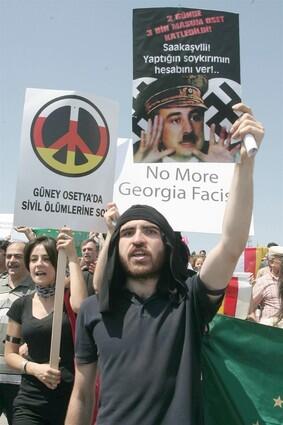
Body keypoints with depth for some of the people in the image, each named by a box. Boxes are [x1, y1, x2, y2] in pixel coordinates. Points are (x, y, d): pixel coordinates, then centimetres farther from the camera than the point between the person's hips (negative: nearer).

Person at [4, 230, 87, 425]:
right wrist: (34, 368, -9)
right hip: (31, 401, 3)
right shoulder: (21, 305, 6)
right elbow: (10, 354, 11)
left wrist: (72, 256, -22)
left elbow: (80, 305, -29)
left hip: (71, 397, -2)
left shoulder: (68, 298, -4)